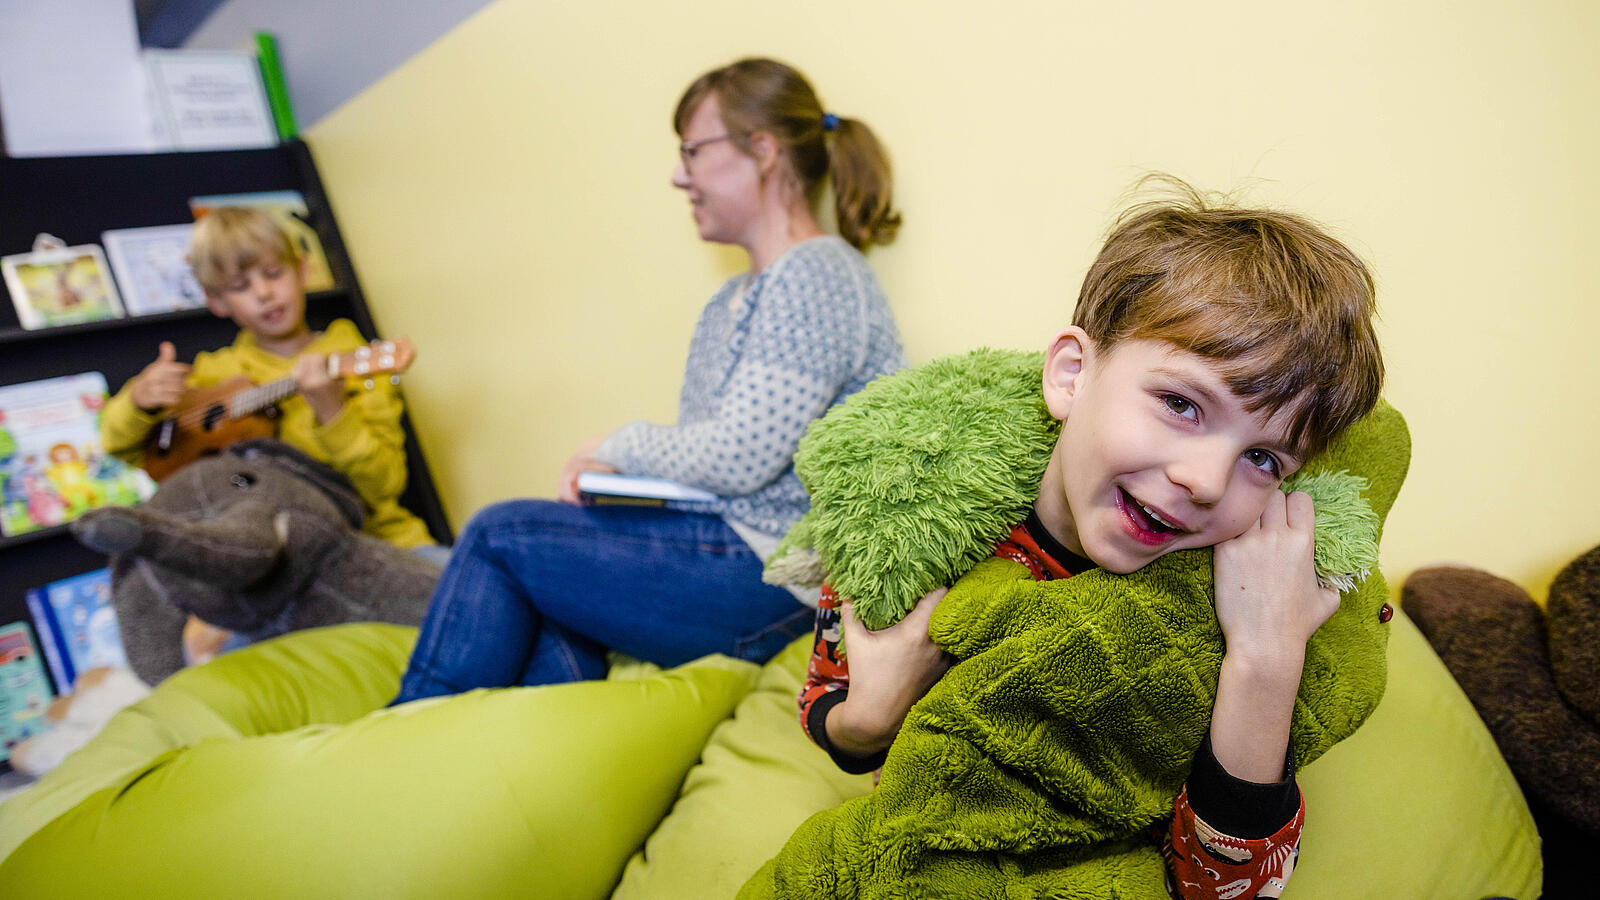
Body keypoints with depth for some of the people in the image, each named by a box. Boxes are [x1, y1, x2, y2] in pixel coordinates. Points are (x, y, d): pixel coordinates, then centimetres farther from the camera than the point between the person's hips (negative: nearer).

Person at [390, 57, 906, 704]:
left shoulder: (819, 276, -13)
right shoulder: (729, 301, 18)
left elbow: (738, 457, -21)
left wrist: (619, 447, -5)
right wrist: (600, 471, -2)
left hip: (774, 577, -9)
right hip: (719, 542, 9)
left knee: (501, 533, -7)